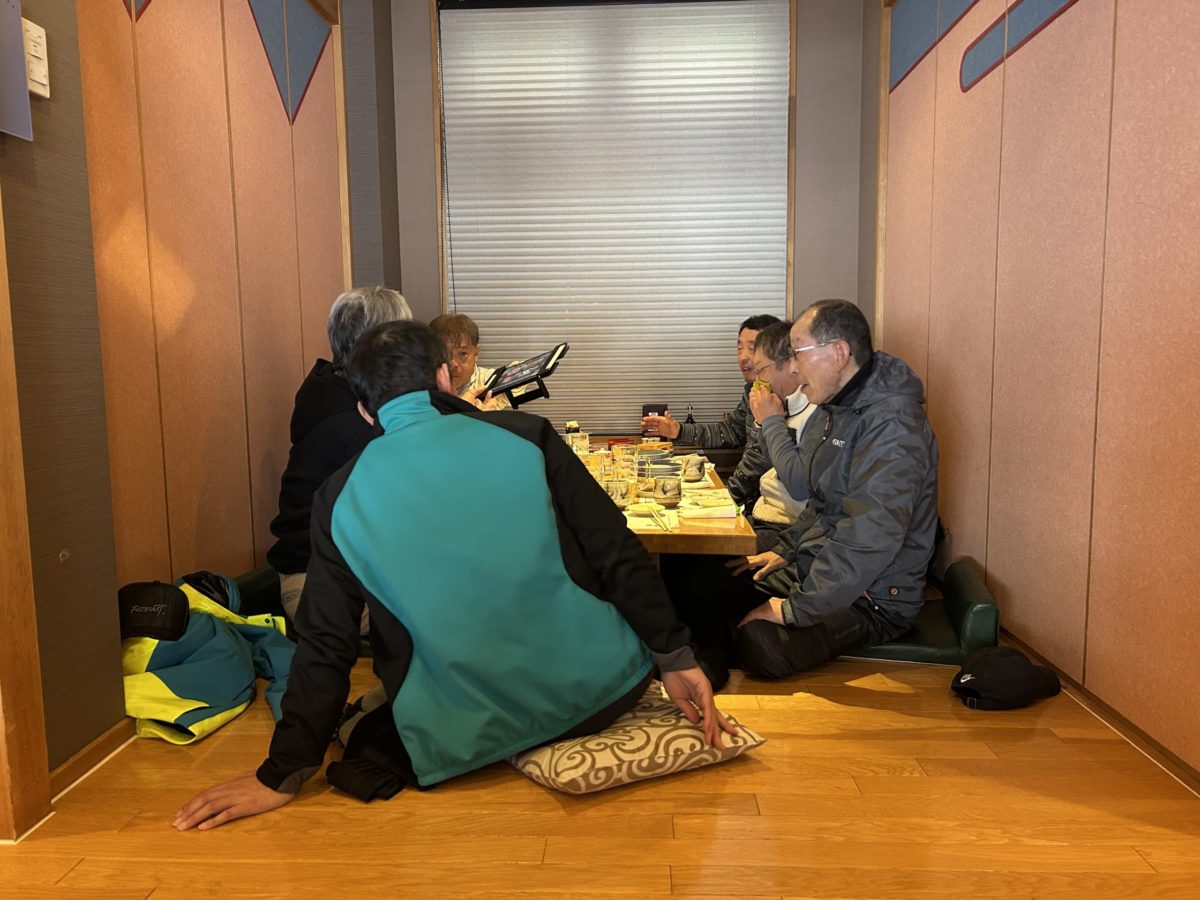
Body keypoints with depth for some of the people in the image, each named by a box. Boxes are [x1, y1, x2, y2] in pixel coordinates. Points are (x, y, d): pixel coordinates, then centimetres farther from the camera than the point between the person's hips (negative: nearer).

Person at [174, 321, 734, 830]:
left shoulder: (341, 497, -3)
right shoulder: (525, 437, -6)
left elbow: (326, 647, -1)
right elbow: (619, 556, -5)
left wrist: (282, 774, 10)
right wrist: (675, 658, 4)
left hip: (467, 744, 0)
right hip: (599, 692, 0)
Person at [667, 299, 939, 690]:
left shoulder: (891, 424, -24)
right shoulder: (832, 410, 10)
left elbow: (870, 539, -30)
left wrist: (797, 607, -25)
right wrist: (786, 551, 10)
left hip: (871, 598, -9)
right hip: (815, 568, 10)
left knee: (761, 642, -33)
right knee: (694, 587, -2)